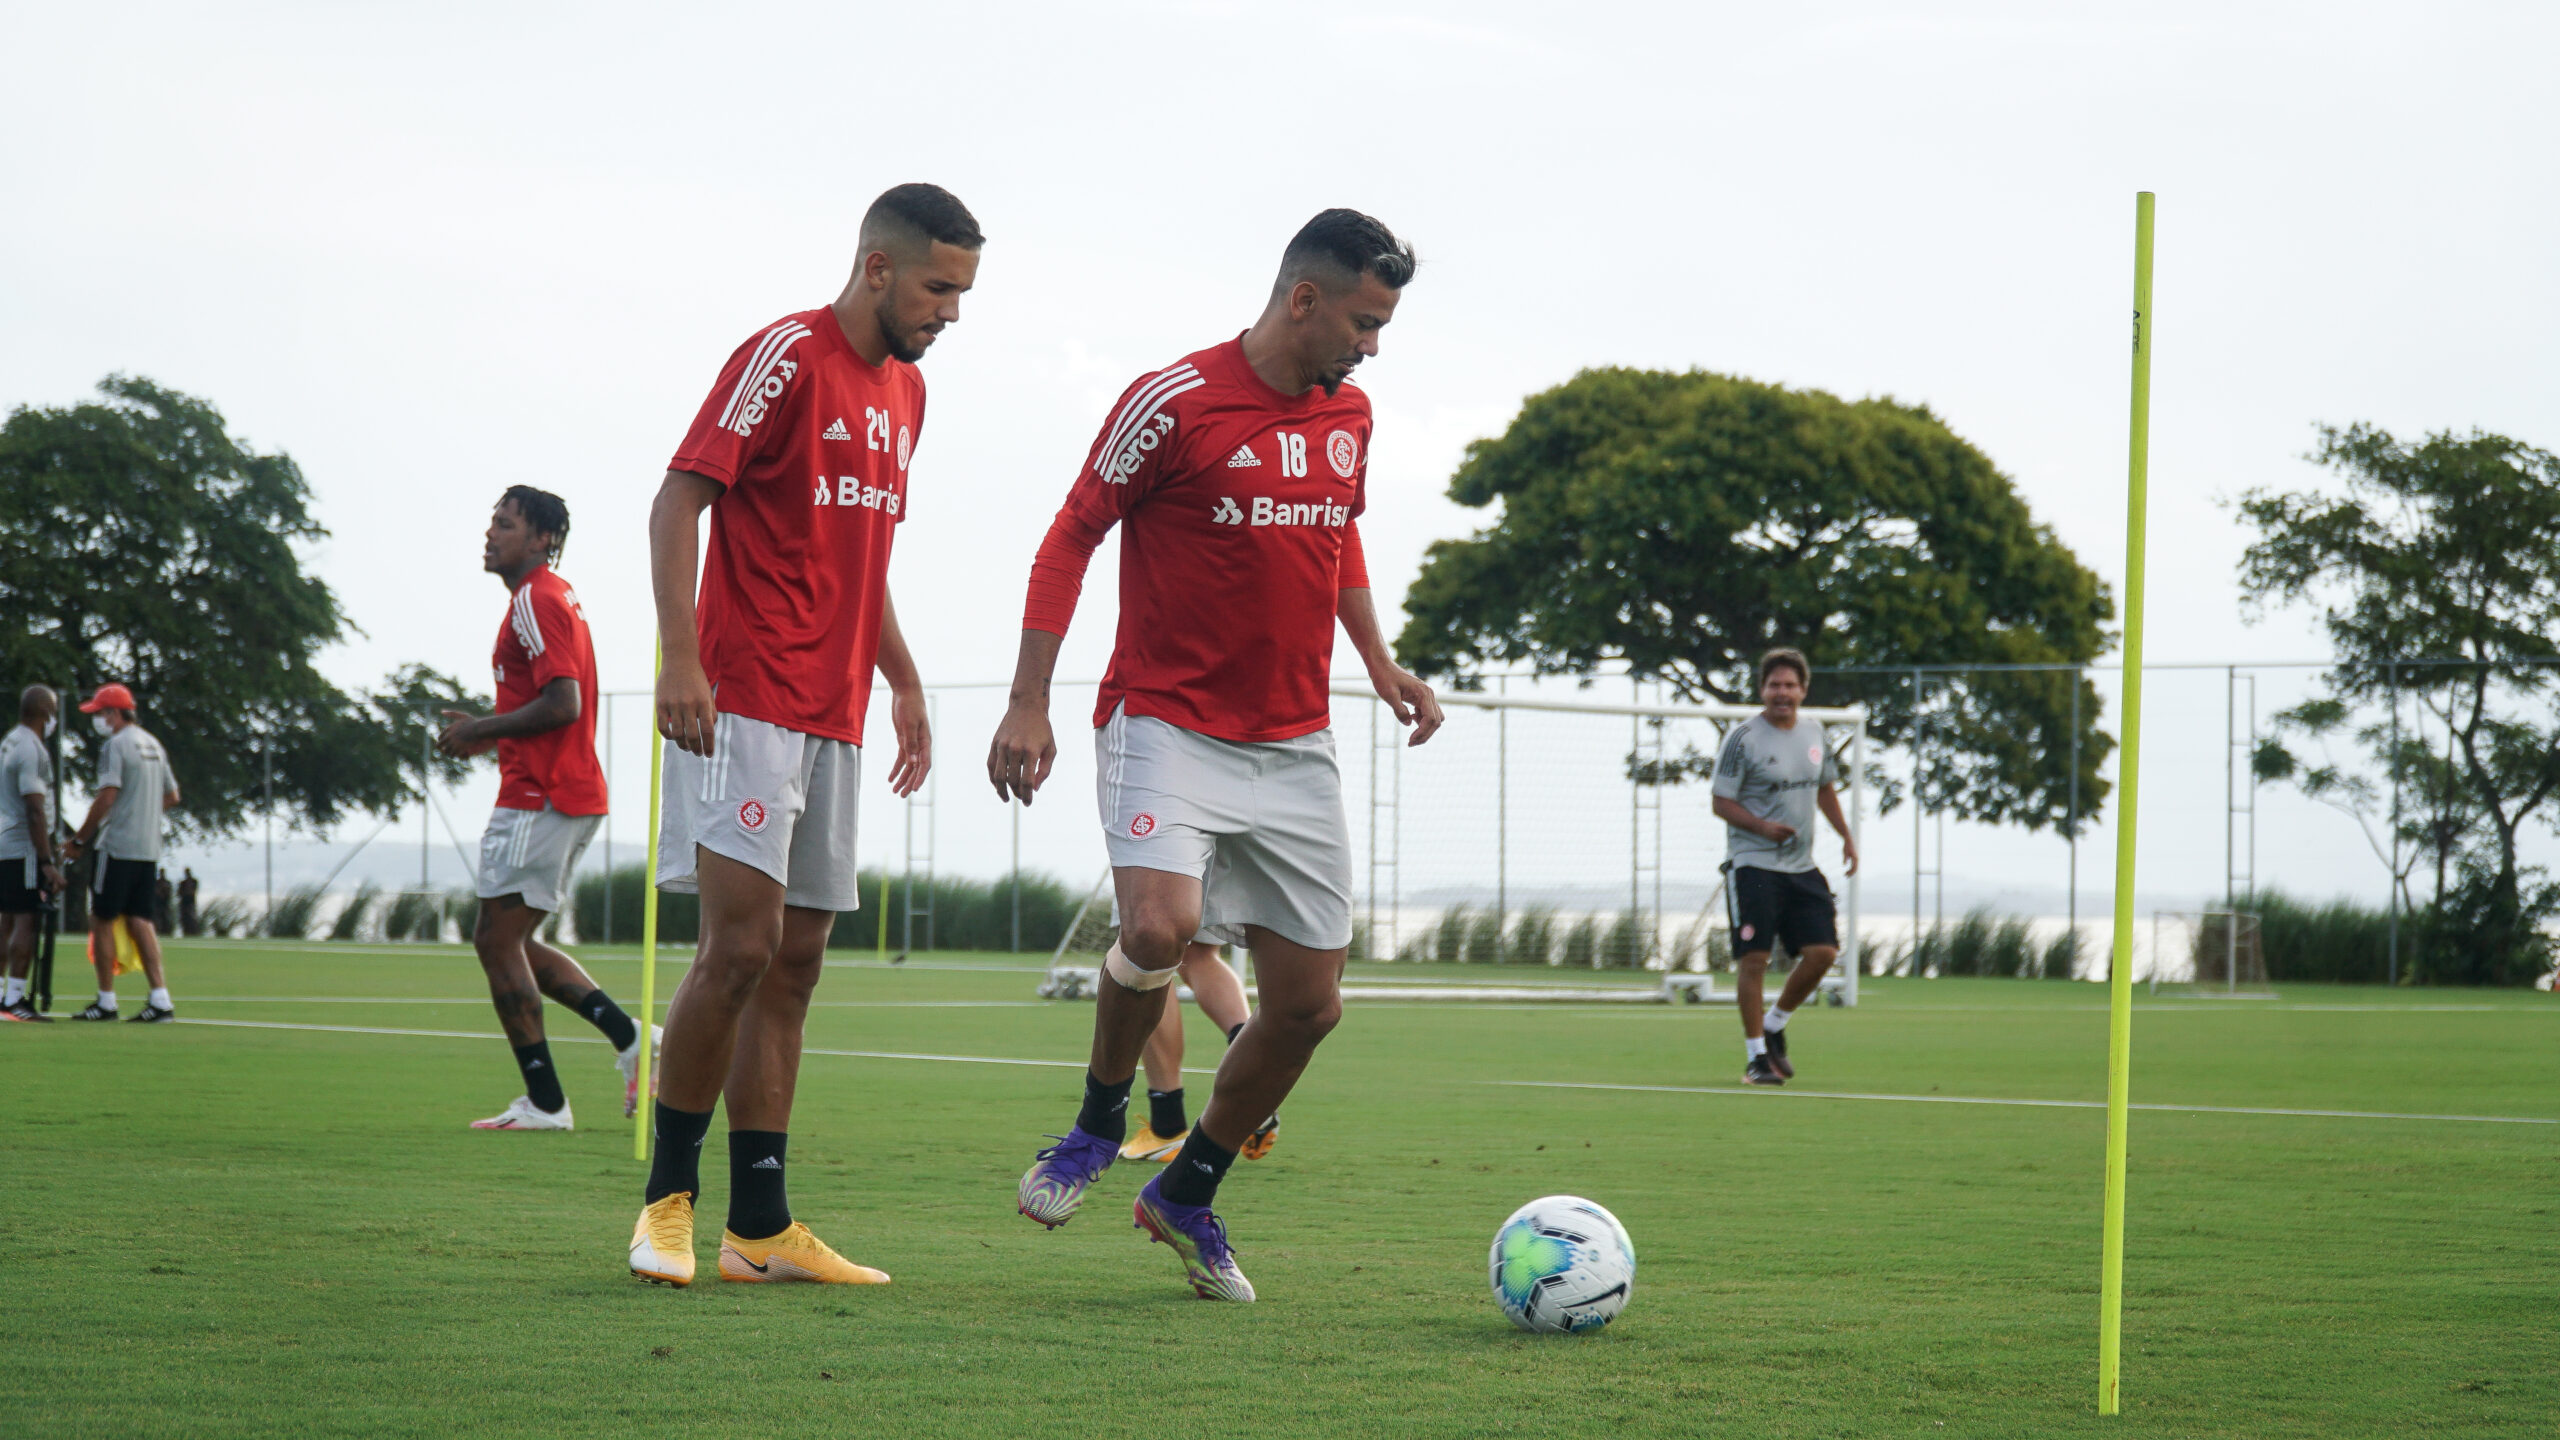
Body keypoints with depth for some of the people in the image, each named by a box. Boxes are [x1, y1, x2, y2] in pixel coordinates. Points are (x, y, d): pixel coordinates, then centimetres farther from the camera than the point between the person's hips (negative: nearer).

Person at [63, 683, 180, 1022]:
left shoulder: (117, 744, -11)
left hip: (118, 847, -8)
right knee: (139, 920, 8)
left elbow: (106, 798, -17)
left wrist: (79, 839, -9)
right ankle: (160, 999, -2)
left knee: (103, 919, 1)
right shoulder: (153, 744, 15)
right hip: (149, 849, 8)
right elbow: (171, 796, 21)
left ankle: (106, 1002, 2)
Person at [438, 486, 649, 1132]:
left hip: (539, 800, -11)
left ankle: (545, 1103, -4)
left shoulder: (537, 602, -13)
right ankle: (628, 1036, 6)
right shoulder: (553, 598, 20)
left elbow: (563, 704, -23)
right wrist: (485, 732, 15)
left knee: (497, 941, -5)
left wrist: (479, 730, -13)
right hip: (569, 794, 11)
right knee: (511, 943, 14)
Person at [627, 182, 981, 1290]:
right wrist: (681, 660, -22)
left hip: (834, 717, 9)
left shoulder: (903, 388, 17)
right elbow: (677, 502, -13)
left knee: (795, 961, 6)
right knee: (740, 944, -14)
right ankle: (669, 1196, -1)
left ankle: (761, 1227, 8)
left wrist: (901, 681, 23)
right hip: (746, 699, -9)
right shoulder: (786, 358, -9)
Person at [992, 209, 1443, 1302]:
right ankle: (1100, 1120, -1)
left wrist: (1380, 664, 15)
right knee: (1160, 926, -30)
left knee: (1307, 1004, 4)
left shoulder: (1348, 414, 8)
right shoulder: (1175, 401, -11)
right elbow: (1071, 537, -5)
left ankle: (1188, 1194, 24)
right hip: (1168, 724, -6)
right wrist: (1028, 703, -10)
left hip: (1294, 749, 6)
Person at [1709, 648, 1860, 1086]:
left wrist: (1846, 835, 16)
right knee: (1753, 959, -8)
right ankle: (1755, 1057, -1)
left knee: (1822, 952, -2)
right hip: (1753, 865, -6)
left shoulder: (1815, 734, 10)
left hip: (1801, 867, 6)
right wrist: (1763, 827, -23)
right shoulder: (1743, 738, -8)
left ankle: (1774, 1028, 19)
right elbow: (1722, 803, -8)